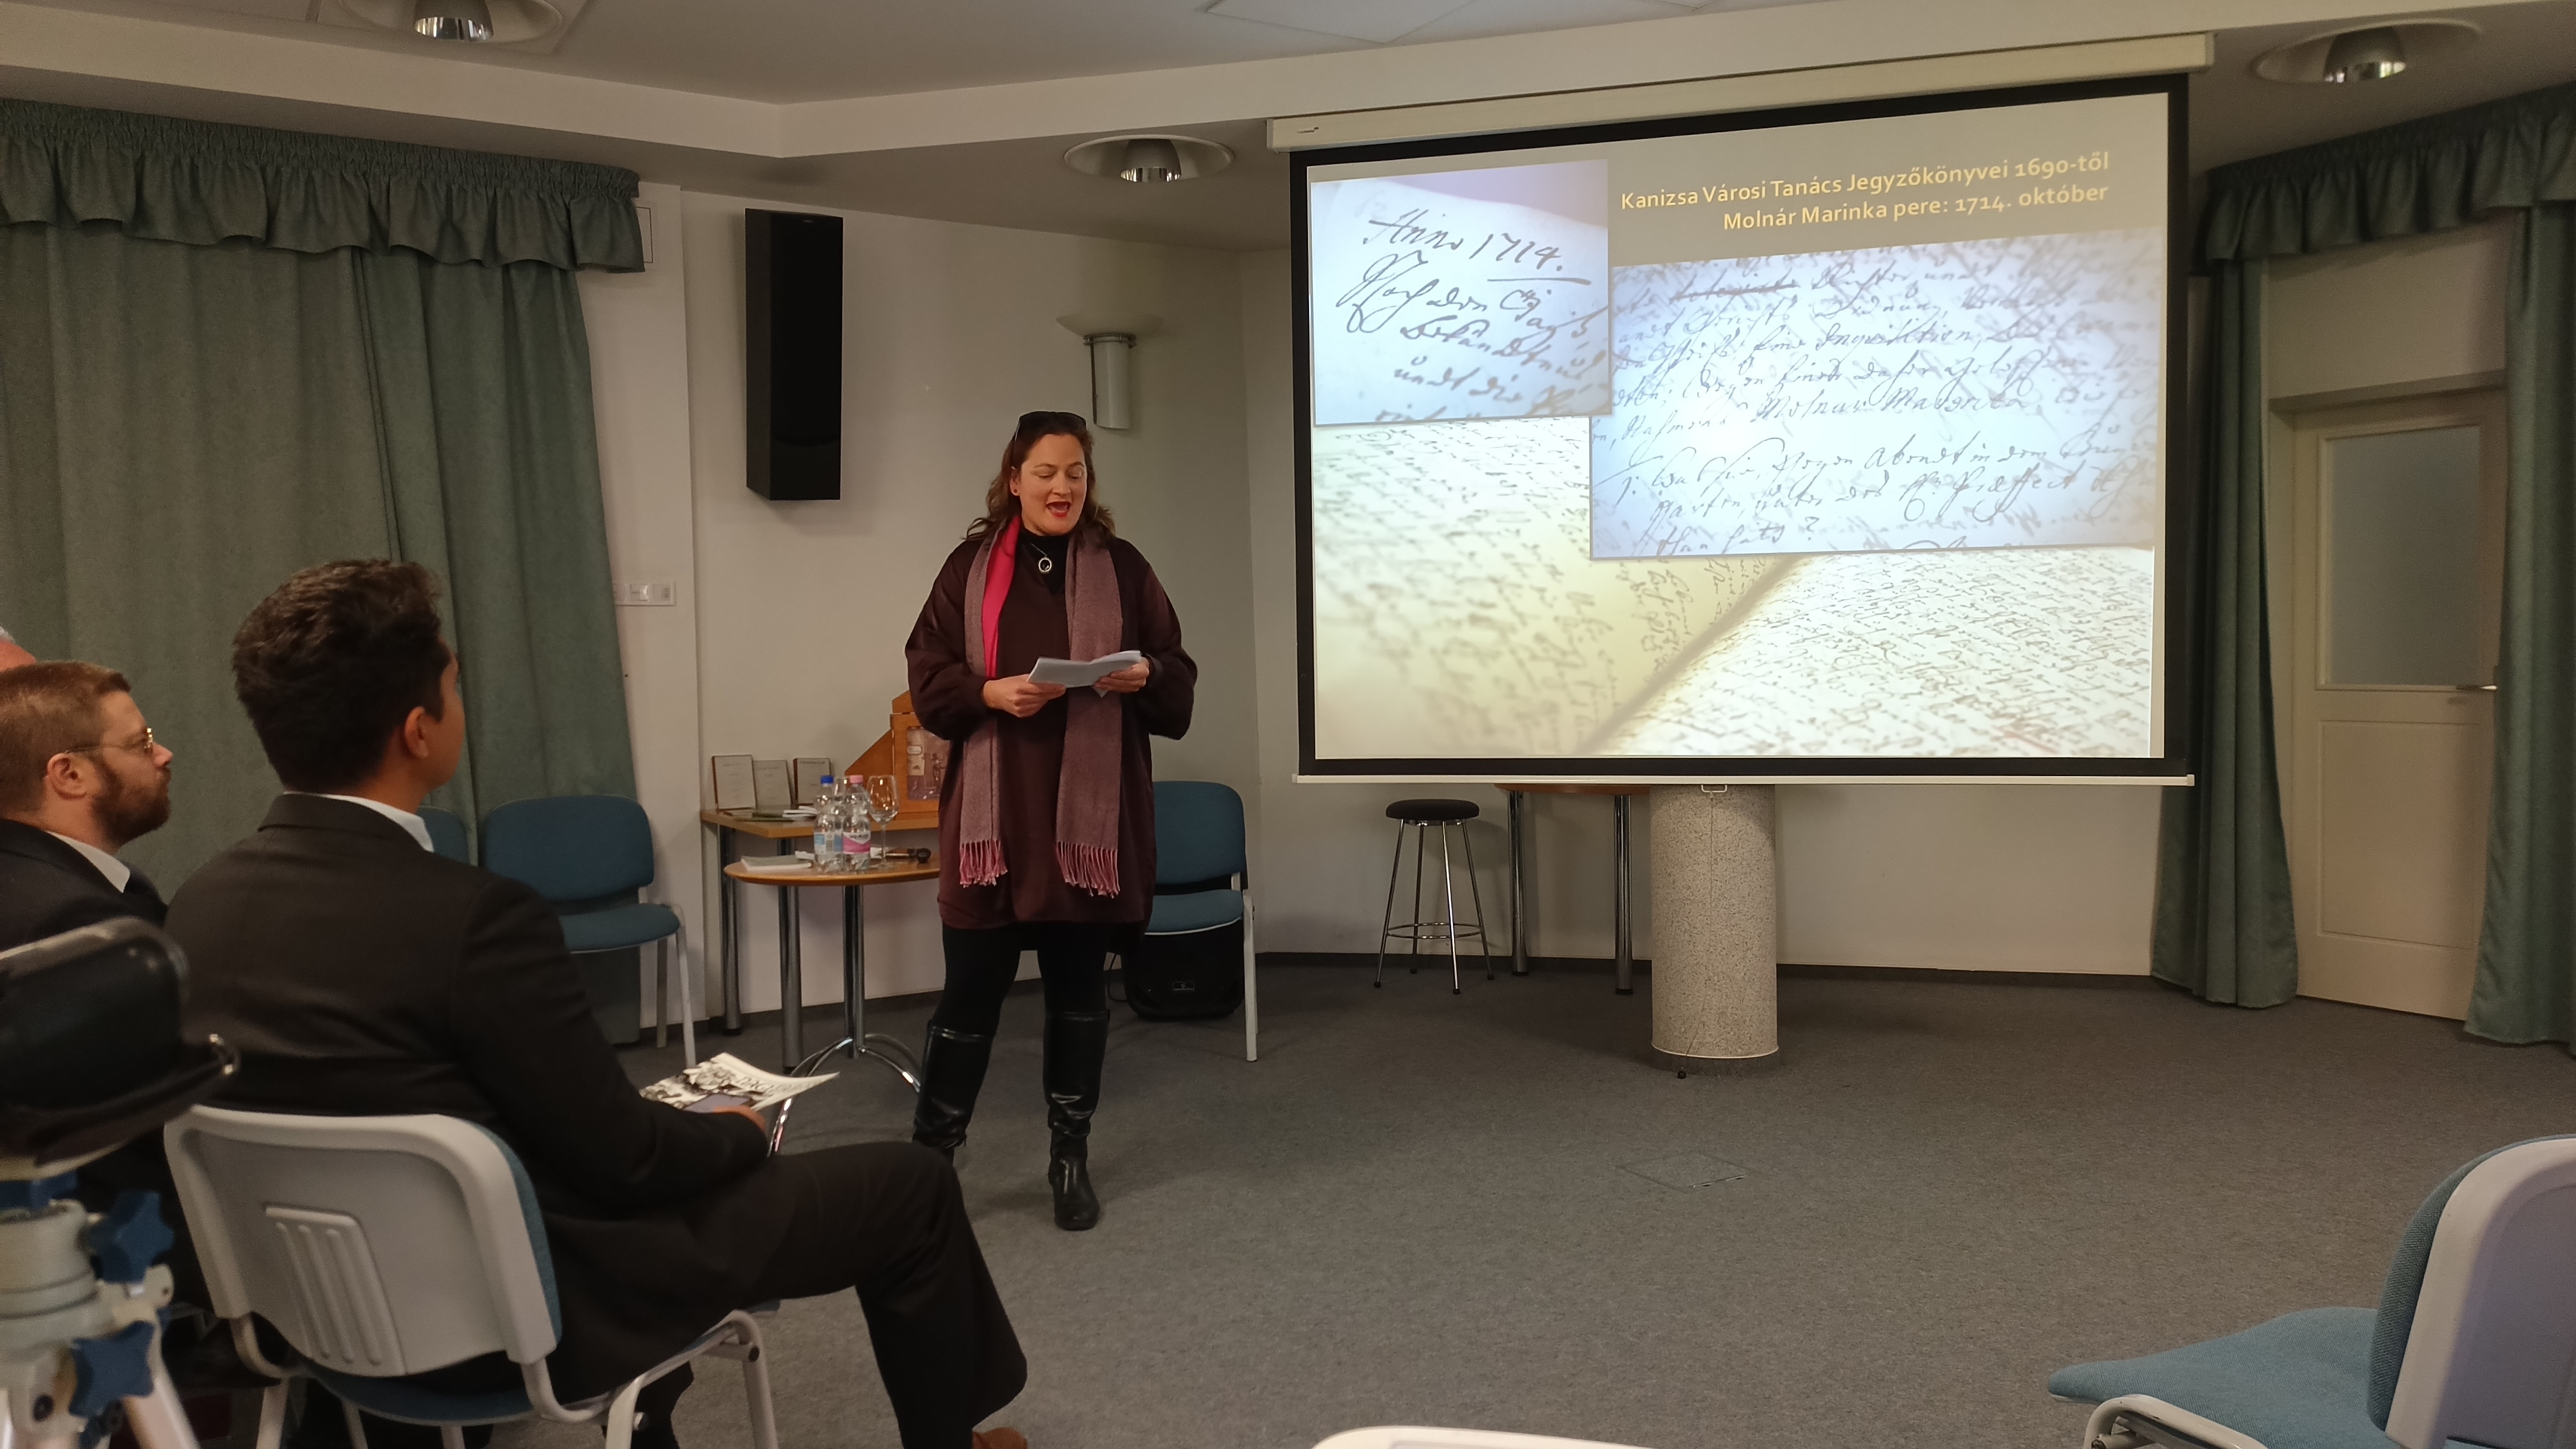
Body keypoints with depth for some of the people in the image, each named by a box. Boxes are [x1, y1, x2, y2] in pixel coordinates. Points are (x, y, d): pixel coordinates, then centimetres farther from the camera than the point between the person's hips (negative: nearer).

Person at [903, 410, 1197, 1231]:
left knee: (1079, 987, 9)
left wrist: (1144, 676, -15)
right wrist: (990, 692, -15)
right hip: (992, 811, -1)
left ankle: (1071, 1157, 23)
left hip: (1091, 811, 1)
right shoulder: (970, 568, 6)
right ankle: (929, 1155, 16)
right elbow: (927, 678, 3)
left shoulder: (1122, 568, 6)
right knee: (973, 988, 1)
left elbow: (1179, 679, 6)